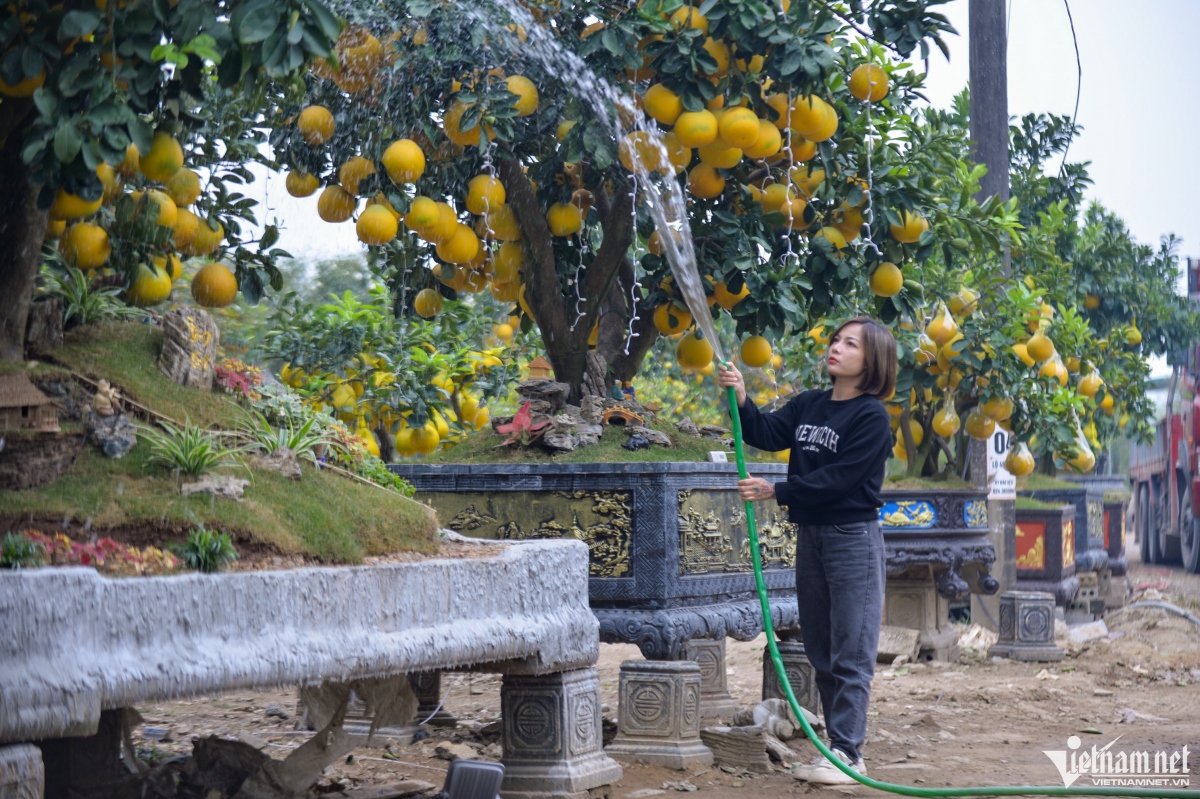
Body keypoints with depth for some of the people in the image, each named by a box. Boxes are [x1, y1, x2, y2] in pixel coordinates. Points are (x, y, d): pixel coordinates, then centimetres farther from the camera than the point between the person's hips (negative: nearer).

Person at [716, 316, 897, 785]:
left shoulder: (871, 417, -11)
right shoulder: (808, 405, 10)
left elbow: (838, 479, -18)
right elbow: (765, 434, 3)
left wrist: (776, 492, -19)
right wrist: (740, 399, -12)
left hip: (853, 538, -7)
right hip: (810, 535, 8)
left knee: (849, 653, -6)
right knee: (821, 652, 11)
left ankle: (847, 752, -4)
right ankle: (838, 747, 18)